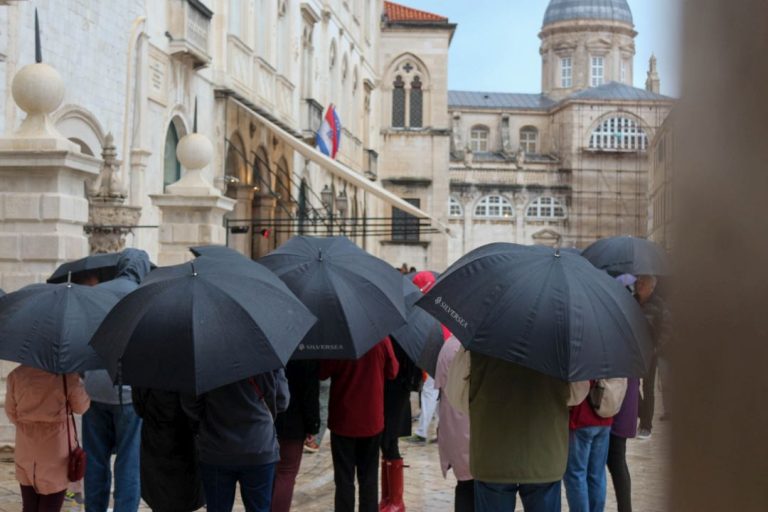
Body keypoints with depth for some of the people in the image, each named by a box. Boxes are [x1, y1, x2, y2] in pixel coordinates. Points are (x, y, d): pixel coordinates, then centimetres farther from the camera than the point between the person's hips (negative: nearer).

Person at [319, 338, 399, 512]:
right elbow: (393, 372, 3)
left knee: (344, 478, 5)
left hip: (343, 419, -2)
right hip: (372, 419, 2)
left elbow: (322, 373, -7)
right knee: (369, 478, 14)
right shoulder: (381, 338, -10)